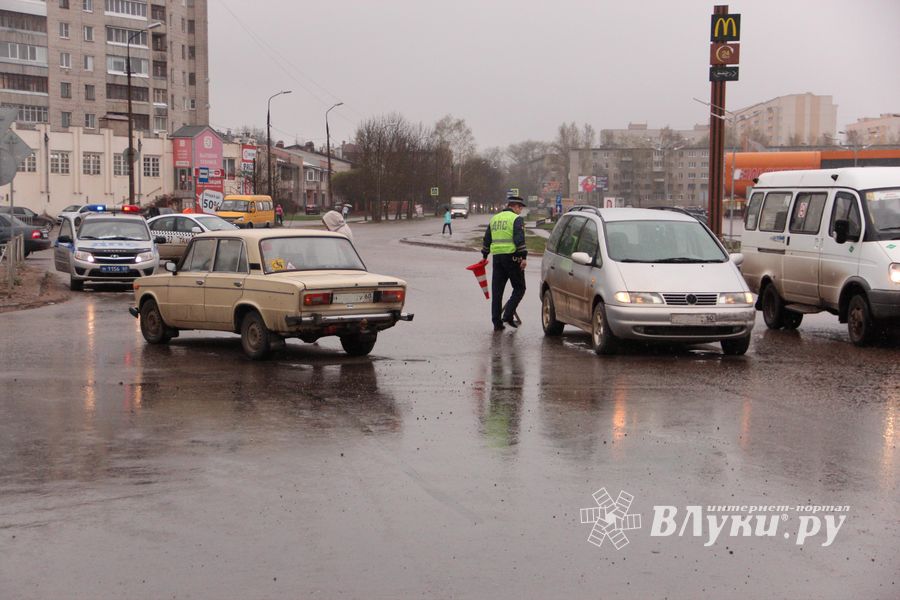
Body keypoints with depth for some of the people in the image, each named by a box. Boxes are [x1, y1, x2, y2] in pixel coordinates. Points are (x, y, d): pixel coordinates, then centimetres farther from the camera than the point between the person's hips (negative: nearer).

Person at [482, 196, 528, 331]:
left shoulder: (494, 219, 16)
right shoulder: (517, 219, -4)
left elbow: (487, 240, 21)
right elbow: (519, 240, -15)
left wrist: (485, 256, 29)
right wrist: (523, 257, -16)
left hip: (497, 257, 6)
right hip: (512, 257, -6)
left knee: (497, 290, 7)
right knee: (519, 288, 5)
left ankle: (497, 322, 5)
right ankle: (508, 315, -9)